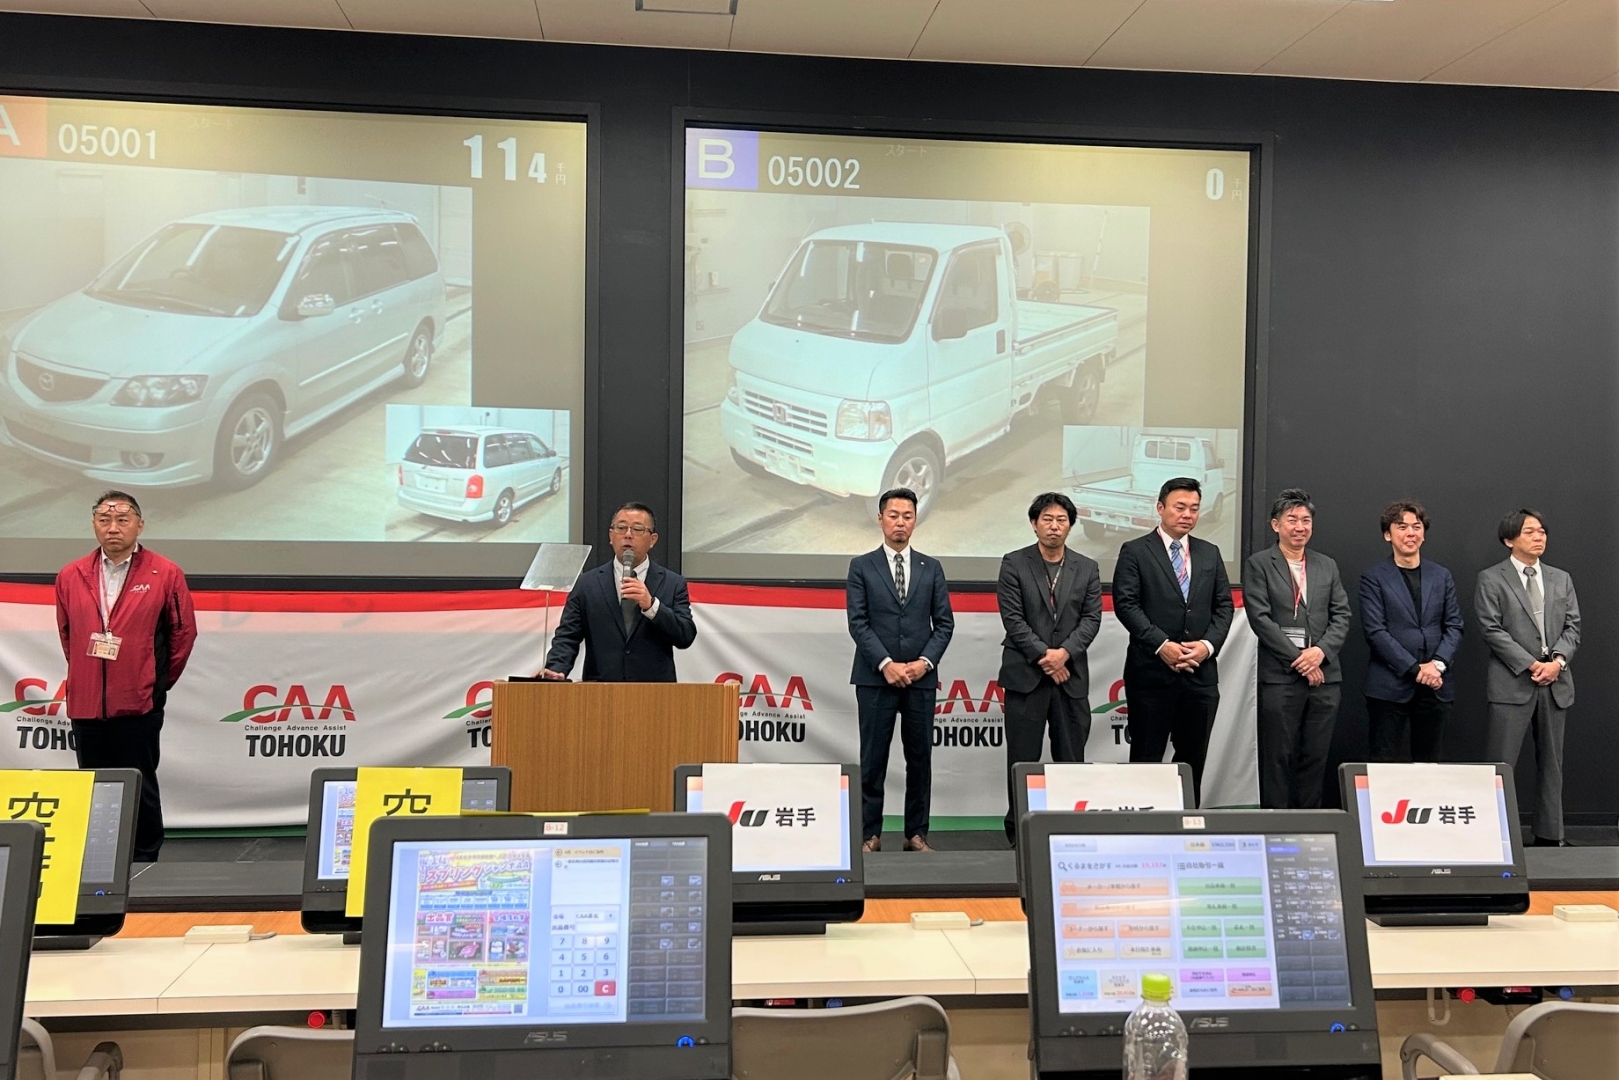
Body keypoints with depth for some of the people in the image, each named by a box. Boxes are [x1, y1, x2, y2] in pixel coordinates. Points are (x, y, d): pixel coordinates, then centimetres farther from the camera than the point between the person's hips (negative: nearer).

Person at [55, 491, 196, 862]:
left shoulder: (165, 574, -4)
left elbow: (184, 632, 2)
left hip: (138, 705, -3)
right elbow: (66, 633, 17)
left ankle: (144, 865, 15)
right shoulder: (70, 576, 6)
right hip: (85, 704, 4)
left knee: (141, 790, 5)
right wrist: (86, 677, 15)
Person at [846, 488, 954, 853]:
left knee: (920, 757, 6)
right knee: (873, 759, 1)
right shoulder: (861, 566, 3)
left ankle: (917, 833, 14)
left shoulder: (931, 568, 10)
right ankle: (870, 834, 9)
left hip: (921, 677, 2)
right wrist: (886, 664, -13)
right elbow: (858, 622, -3)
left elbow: (944, 623, 7)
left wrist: (925, 661, -8)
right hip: (875, 677, -2)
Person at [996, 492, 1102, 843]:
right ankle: (1019, 832, 9)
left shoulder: (1087, 569, 10)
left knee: (1071, 758, 4)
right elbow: (1012, 618, -5)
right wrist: (1043, 655, -12)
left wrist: (1064, 652, -13)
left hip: (1071, 675, 3)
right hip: (1025, 673, -2)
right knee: (1022, 759, 1)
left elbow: (1091, 618, 2)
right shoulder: (1014, 563, 1)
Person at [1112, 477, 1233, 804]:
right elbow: (1125, 604, -9)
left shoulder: (1210, 554, 14)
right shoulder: (1135, 552, 0)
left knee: (1193, 758, 10)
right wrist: (1161, 645, -17)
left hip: (1200, 672, 4)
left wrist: (1208, 644, -7)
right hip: (1151, 671, -4)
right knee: (1146, 758, 2)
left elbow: (1224, 605, 11)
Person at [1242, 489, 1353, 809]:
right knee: (1278, 758, 0)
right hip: (1280, 676, -4)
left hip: (1324, 675, 4)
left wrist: (1321, 651, -8)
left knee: (1316, 757, 7)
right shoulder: (1259, 564, 1)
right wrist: (1298, 658, -11)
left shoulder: (1328, 566, 15)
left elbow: (1341, 616, 9)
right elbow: (1260, 617, -7)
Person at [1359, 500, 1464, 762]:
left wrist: (1438, 664, -8)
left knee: (1429, 763, 7)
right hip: (1390, 687, -4)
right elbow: (1375, 631, -7)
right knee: (1385, 765, -2)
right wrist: (1416, 669, -13)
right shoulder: (1374, 578, 0)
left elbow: (1454, 626, 9)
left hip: (1436, 686, 4)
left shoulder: (1442, 576, 13)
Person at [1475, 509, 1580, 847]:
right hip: (1513, 682, -5)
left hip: (1556, 683, 5)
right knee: (1500, 765, -5)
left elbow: (1572, 627, 9)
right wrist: (1531, 665, -15)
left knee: (1551, 764, 10)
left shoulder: (1561, 579, 14)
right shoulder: (1491, 579, -1)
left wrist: (1557, 661, -9)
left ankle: (1549, 835, 18)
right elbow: (1492, 630, -9)